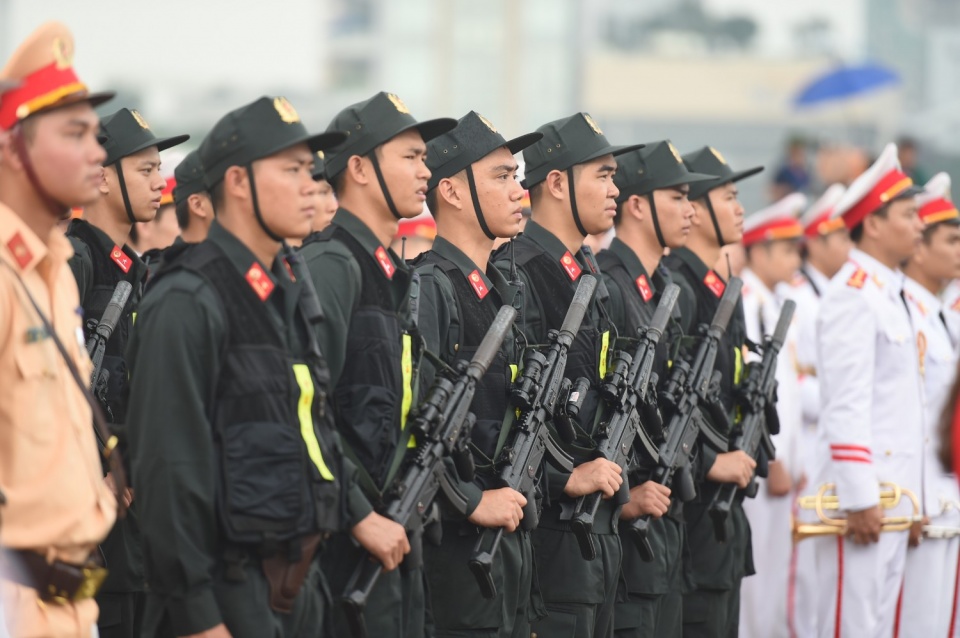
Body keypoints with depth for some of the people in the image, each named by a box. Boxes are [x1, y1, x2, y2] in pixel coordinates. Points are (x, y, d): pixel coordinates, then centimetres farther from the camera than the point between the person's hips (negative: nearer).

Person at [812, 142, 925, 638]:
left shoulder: (889, 294, 17)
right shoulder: (853, 295, -13)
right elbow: (845, 406, -19)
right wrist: (860, 500, -22)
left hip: (891, 495, 10)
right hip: (863, 493, -10)